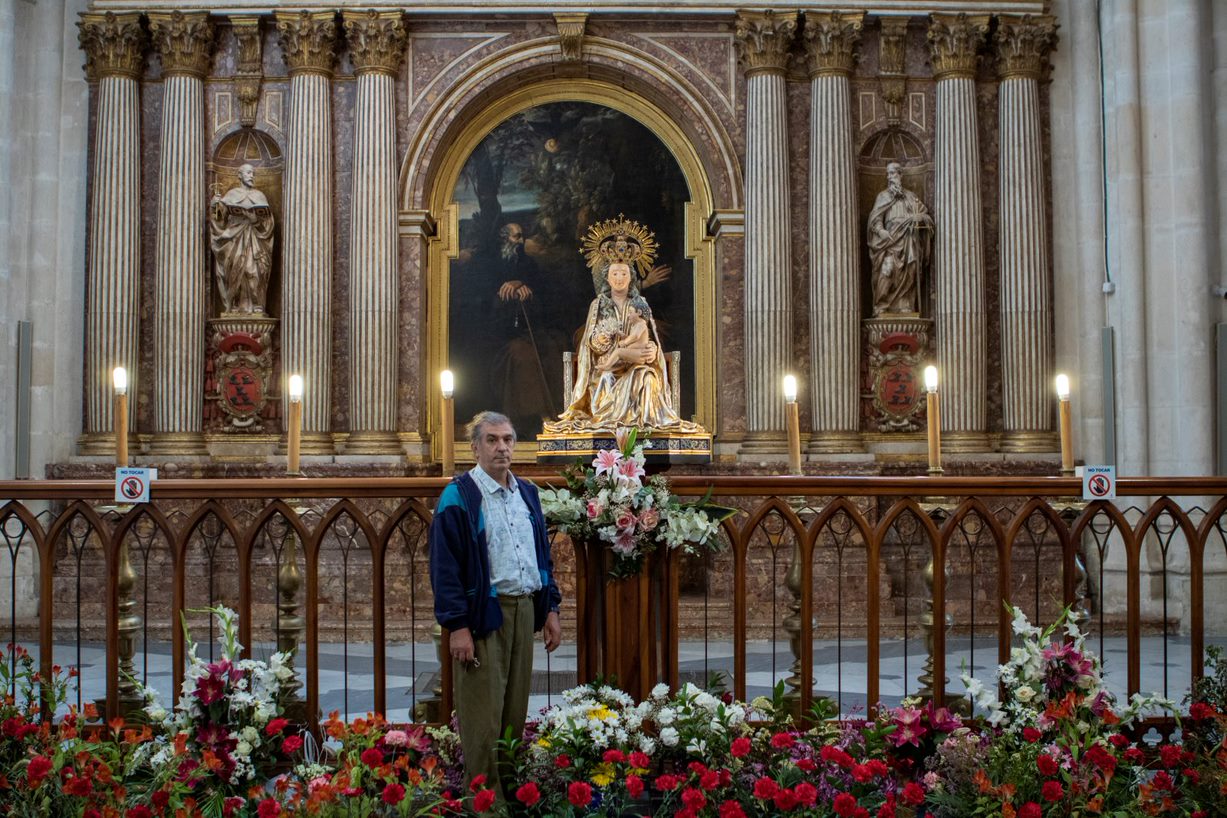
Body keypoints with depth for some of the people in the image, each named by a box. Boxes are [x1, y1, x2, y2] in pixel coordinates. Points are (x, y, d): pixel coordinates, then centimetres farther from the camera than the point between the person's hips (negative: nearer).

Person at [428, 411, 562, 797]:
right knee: (483, 719, -3)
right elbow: (444, 566, -11)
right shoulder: (458, 497, -7)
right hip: (483, 613, -6)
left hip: (525, 611, 6)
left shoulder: (527, 493, 13)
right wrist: (457, 626, -16)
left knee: (515, 713, 13)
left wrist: (551, 609, 13)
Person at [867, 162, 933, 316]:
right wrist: (880, 230, -18)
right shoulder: (882, 196, 14)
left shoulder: (911, 197, 19)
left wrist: (919, 217, -8)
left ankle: (905, 307, -8)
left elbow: (927, 217, 16)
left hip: (909, 244, 2)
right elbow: (875, 217, 2)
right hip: (890, 240, -2)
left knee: (908, 274, -8)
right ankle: (881, 307, -23)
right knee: (886, 271, -20)